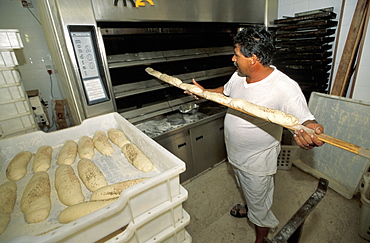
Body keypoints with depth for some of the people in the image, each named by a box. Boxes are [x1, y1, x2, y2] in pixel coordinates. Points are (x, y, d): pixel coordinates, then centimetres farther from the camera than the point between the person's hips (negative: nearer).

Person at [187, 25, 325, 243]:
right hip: (236, 153, 7)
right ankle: (249, 208, 66)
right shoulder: (239, 76, -7)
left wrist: (311, 131, -52)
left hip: (257, 162, -6)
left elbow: (305, 119, -30)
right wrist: (204, 92, 4)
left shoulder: (285, 87, -28)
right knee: (247, 190, 35)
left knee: (260, 205, 19)